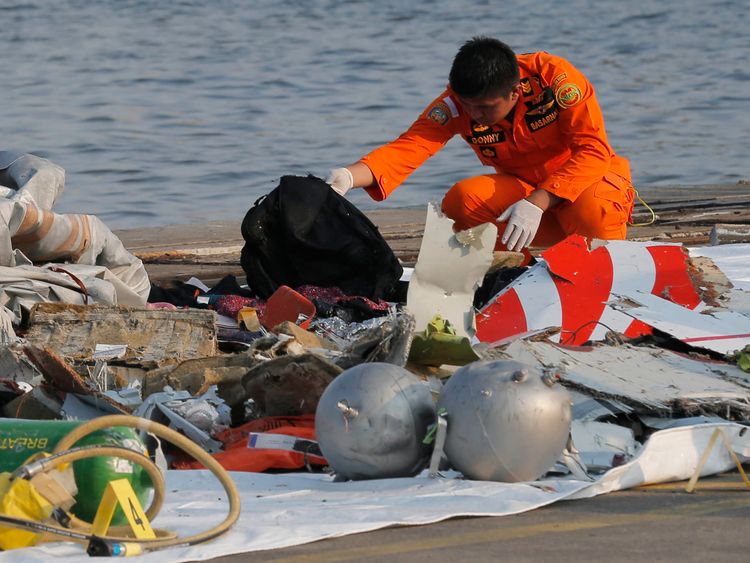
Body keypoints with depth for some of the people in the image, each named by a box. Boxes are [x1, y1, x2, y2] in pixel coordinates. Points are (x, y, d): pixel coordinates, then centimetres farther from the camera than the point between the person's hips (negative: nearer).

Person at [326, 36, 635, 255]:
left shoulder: (554, 76, -24)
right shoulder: (457, 102, -15)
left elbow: (594, 150, -28)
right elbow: (410, 146, -26)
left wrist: (537, 203, -39)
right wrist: (349, 176, -46)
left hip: (584, 180, -4)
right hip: (523, 188, 4)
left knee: (593, 210, -40)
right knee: (461, 201, -26)